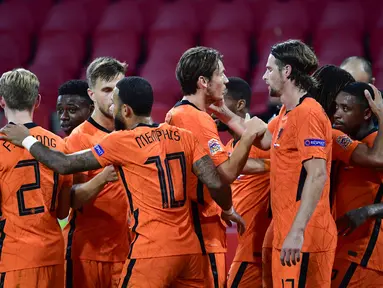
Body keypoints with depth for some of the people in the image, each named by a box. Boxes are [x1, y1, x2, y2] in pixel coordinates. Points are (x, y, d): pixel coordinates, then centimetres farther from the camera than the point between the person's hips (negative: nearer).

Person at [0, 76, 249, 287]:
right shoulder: (183, 136, 8)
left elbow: (65, 165, -1)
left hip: (153, 250, -5)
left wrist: (27, 141, 14)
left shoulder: (121, 142, -5)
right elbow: (215, 183, 1)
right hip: (190, 247, 5)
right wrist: (228, 210, 21)